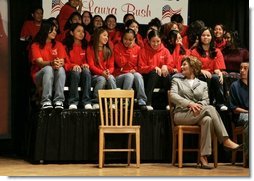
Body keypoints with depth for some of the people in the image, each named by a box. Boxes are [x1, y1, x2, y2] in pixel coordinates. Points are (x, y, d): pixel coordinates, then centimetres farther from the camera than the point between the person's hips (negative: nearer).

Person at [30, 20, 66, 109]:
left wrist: (59, 63, -31)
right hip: (39, 75, -2)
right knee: (48, 68, -35)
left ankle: (59, 100, -37)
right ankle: (45, 101, -41)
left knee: (61, 69, -31)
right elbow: (40, 62, -14)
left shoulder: (58, 45, 10)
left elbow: (62, 61, -4)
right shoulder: (35, 45, 1)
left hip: (55, 77, 2)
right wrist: (51, 63, -36)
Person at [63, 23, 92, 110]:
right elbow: (65, 63, 0)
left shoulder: (85, 46, 15)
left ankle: (87, 102, -37)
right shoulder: (66, 46, 7)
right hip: (70, 73, -2)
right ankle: (73, 102, -37)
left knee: (86, 71, -33)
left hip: (83, 71, 2)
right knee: (76, 72, -36)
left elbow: (87, 61, 13)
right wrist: (73, 66, -20)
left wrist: (86, 65, -11)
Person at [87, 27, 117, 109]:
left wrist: (108, 72, -16)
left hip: (107, 74, 3)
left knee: (111, 78, -32)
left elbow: (111, 66, 9)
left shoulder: (109, 50, 15)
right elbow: (91, 65, -5)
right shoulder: (90, 49, 5)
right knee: (102, 79, -35)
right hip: (95, 76, -2)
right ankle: (95, 102, -25)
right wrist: (102, 72, -22)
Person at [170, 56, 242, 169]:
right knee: (210, 109, -31)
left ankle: (204, 157, -43)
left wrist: (198, 106, -16)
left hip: (197, 114, 3)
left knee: (207, 120, -38)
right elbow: (173, 96, 0)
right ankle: (226, 141, -36)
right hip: (181, 114, -3)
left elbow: (205, 101, 9)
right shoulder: (177, 81, 21)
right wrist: (190, 104, -16)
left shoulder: (203, 84, 25)